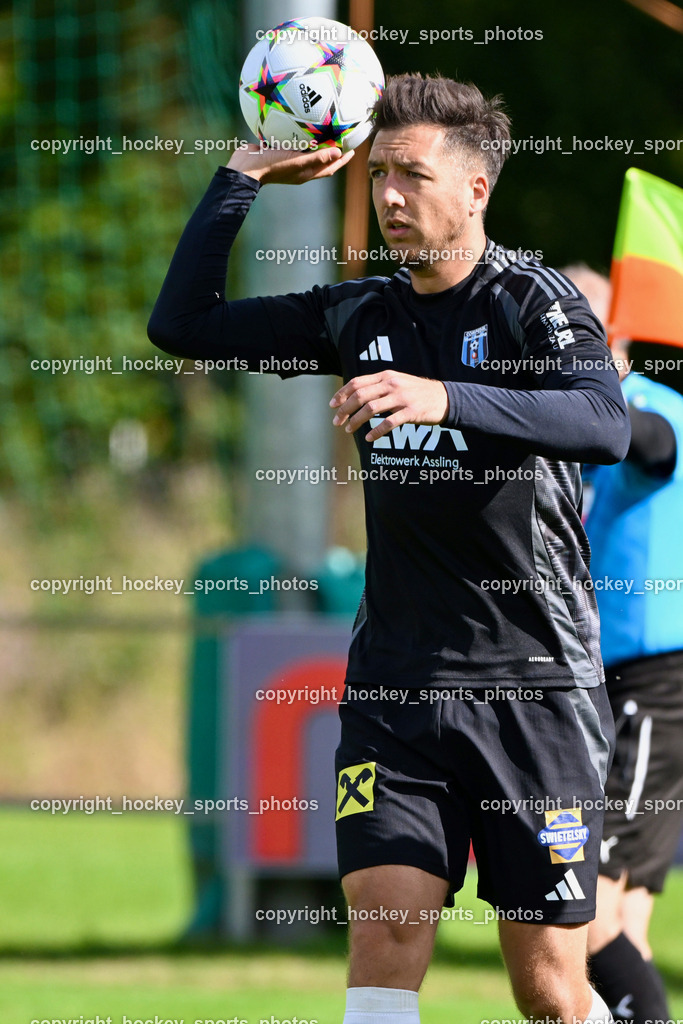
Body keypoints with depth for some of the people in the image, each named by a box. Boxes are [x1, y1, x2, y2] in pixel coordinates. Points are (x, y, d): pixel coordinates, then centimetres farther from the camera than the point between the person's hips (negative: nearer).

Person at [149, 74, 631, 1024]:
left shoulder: (534, 300, -7)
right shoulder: (359, 315, 10)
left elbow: (605, 426, -26)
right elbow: (182, 323, 14)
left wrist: (447, 399, -39)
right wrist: (241, 177, 5)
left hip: (534, 686, -4)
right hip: (394, 686, 4)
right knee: (385, 928, -14)